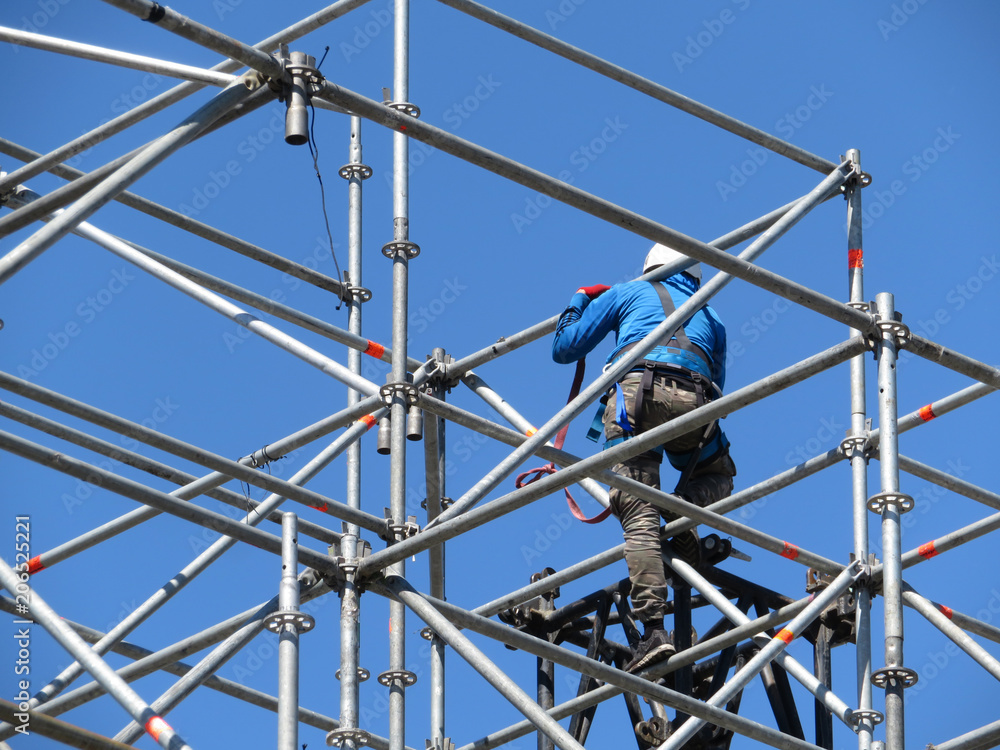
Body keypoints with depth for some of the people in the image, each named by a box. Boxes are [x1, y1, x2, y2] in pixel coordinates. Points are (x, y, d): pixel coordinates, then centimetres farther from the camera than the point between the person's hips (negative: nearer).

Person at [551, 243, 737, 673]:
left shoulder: (628, 293, 27)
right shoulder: (711, 319, 35)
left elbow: (564, 349, 28)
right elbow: (717, 388, 34)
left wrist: (578, 302, 45)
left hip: (636, 392, -2)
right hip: (693, 402, 2)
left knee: (640, 516, -9)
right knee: (717, 473, 32)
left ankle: (653, 630, -24)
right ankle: (684, 516, 0)